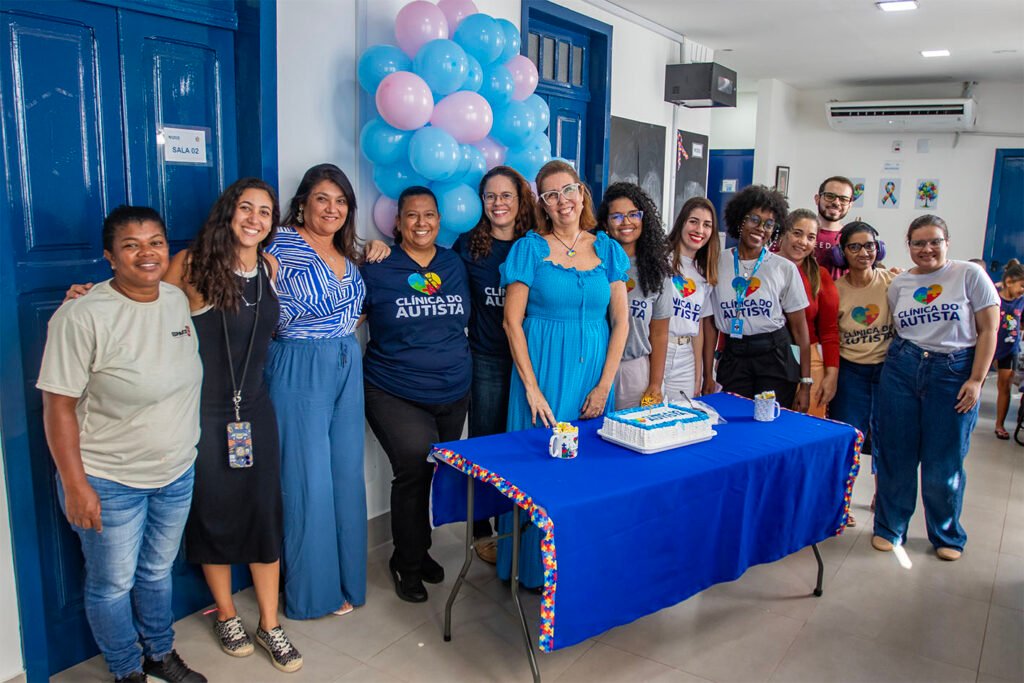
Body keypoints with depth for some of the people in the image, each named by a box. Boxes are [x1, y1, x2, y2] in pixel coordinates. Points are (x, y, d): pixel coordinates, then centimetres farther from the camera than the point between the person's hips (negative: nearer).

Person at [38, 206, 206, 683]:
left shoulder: (177, 299, -1)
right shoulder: (83, 316, -21)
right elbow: (58, 406, -17)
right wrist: (75, 485, -17)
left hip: (177, 472, 6)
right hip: (110, 482, -5)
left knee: (158, 571, 23)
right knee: (114, 585, 14)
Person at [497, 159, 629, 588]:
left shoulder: (607, 250, 6)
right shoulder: (530, 248, -2)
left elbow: (620, 320, 5)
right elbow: (512, 321, -5)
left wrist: (604, 384, -3)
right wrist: (532, 387, -12)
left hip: (594, 372, 3)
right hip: (543, 371, -3)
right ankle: (535, 568, 20)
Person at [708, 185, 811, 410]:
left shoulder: (785, 269, 0)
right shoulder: (717, 264, 2)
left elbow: (799, 328, 1)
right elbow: (710, 323, 3)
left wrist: (805, 383, -3)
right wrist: (708, 376, -1)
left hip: (775, 358, 0)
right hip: (733, 359, 1)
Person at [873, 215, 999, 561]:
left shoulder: (970, 275, -2)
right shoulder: (899, 284, 8)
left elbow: (988, 330, -3)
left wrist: (976, 380, -8)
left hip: (954, 373, -3)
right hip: (901, 370, 3)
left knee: (945, 462, 4)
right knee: (896, 456, 6)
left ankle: (947, 536, 25)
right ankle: (889, 528, 23)